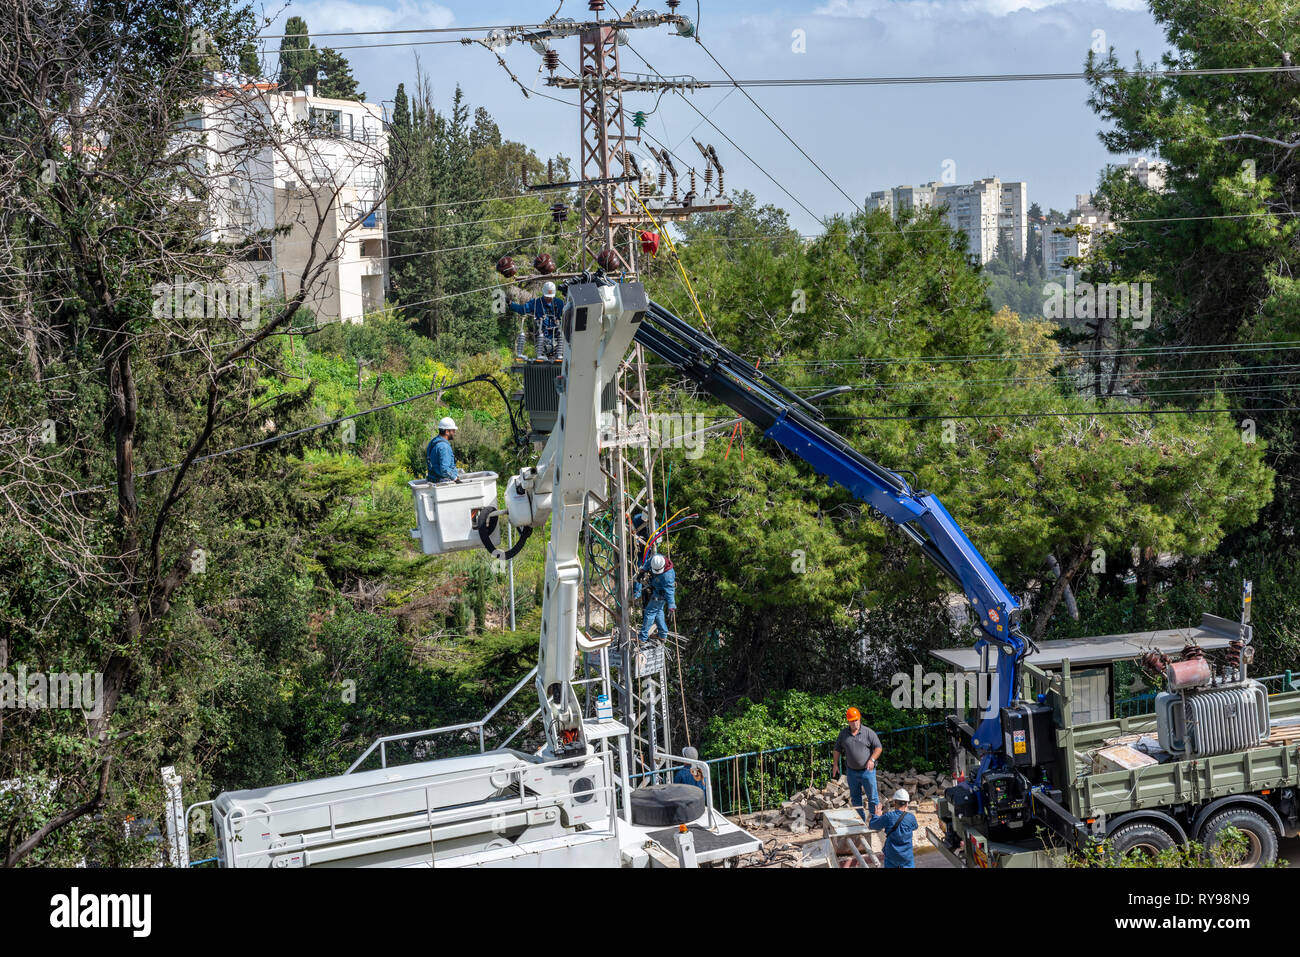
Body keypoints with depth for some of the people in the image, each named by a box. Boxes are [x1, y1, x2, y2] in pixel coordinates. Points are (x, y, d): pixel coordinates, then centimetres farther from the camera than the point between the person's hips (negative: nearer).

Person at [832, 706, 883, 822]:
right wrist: (835, 764, 7)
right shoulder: (843, 733, 5)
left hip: (867, 770, -3)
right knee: (855, 797, 11)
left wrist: (872, 760, -19)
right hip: (851, 771, 3)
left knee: (872, 796, 0)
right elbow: (837, 749, 14)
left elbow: (878, 748, -5)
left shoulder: (868, 732, -5)